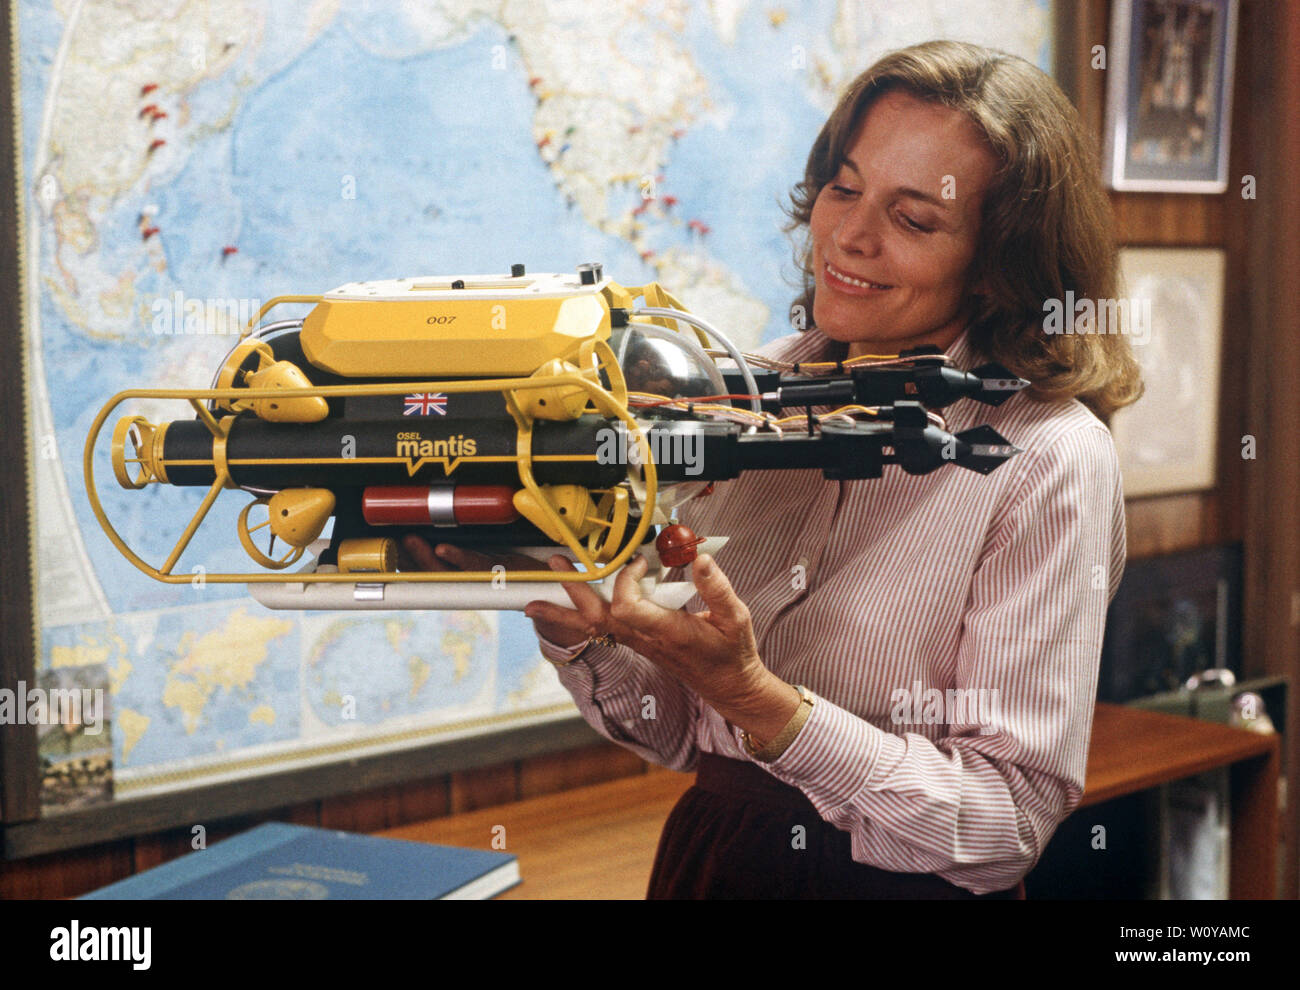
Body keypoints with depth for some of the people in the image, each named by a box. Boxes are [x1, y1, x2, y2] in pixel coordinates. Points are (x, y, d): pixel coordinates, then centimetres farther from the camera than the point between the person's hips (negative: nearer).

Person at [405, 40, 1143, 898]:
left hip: (901, 881, -4)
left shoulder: (1050, 462, -14)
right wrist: (568, 614, -14)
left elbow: (1014, 821, -18)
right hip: (706, 851, 4)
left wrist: (751, 695, -26)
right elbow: (677, 730, 4)